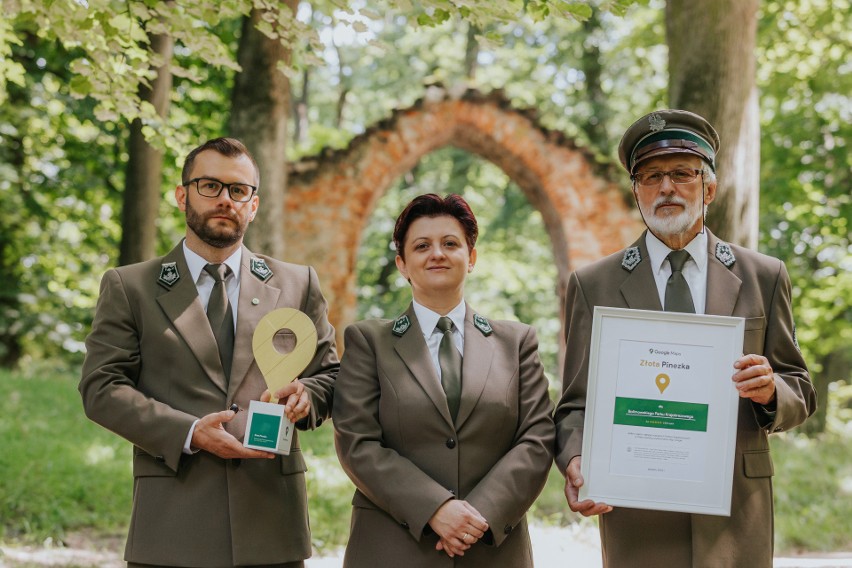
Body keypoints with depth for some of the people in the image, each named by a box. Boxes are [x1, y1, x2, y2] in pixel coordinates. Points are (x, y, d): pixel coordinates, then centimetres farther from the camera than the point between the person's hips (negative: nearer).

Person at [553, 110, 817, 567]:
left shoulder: (764, 277, 8)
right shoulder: (593, 285, 5)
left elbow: (801, 393, 10)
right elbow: (576, 403, 3)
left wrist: (772, 392, -13)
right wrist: (576, 461, -17)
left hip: (736, 516, 1)